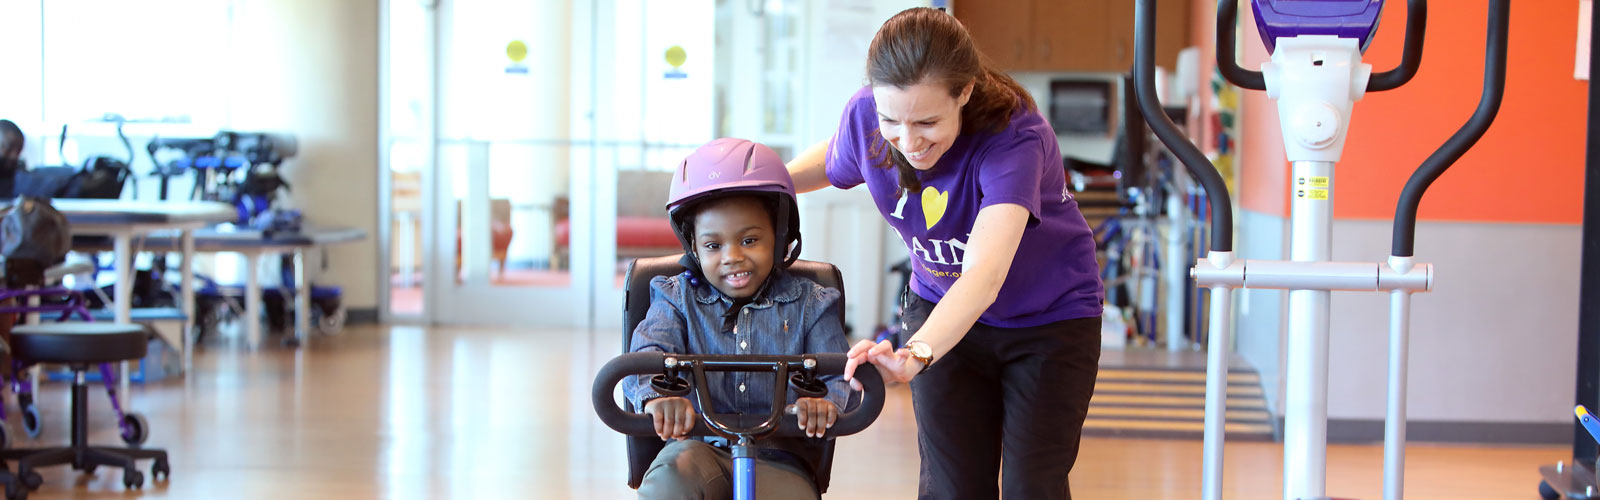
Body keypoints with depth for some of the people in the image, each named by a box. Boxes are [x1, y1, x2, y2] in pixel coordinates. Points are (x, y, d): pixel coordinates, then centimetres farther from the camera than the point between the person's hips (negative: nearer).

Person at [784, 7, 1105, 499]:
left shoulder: (1015, 140, -36)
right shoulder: (865, 116, -20)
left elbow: (984, 274, -50)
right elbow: (832, 161, 8)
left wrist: (915, 354, -66)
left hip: (1051, 318, -4)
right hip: (939, 308, 4)